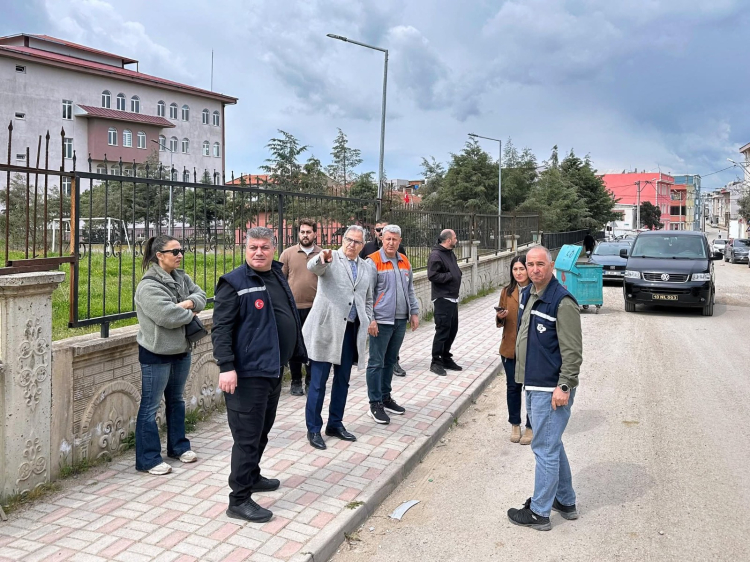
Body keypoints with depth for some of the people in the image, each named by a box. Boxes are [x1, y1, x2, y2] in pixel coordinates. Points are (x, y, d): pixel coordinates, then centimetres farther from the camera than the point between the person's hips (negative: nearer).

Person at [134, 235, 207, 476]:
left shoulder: (182, 278, 5)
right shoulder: (148, 286, -20)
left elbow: (201, 295, 5)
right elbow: (168, 316, -29)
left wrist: (189, 302, -16)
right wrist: (190, 314, -12)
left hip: (181, 350, 8)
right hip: (156, 354, -8)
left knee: (176, 400, 20)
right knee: (150, 406, 1)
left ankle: (178, 446, 34)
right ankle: (148, 459, 11)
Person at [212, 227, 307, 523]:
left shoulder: (278, 276, 11)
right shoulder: (234, 283, -13)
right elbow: (221, 328, -17)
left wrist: (299, 353, 21)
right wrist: (226, 367, -24)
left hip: (273, 369, 9)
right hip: (248, 373, -8)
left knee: (263, 429, 22)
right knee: (247, 435, -3)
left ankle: (252, 476, 40)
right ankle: (239, 500, 8)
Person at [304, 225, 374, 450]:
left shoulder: (366, 268, 14)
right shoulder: (331, 258, -2)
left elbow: (368, 299, 23)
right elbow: (313, 267, -25)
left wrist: (368, 322, 11)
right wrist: (322, 259, -47)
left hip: (351, 330, 6)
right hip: (326, 328, -5)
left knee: (342, 380, 14)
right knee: (318, 382, 0)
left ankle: (335, 424, 27)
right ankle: (313, 429, 10)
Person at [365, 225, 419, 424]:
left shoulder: (404, 262, 11)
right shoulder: (373, 261, -9)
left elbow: (410, 290, 19)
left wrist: (414, 312, 13)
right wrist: (370, 319, -16)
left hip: (400, 320, 7)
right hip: (381, 321, -6)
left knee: (390, 361, 16)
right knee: (376, 363, 0)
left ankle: (385, 397, 29)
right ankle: (375, 404, 7)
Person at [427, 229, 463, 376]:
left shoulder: (450, 253, 16)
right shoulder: (436, 255, -14)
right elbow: (433, 275, -23)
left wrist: (458, 273, 6)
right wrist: (450, 276, -16)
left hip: (453, 298, 9)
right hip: (442, 299, -9)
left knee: (452, 329, 14)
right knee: (442, 330, -6)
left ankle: (446, 358, 27)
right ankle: (436, 362, 5)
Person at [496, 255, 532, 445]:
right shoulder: (506, 292, 5)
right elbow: (500, 322, 9)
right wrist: (500, 317, -12)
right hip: (510, 348, 3)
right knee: (513, 387, 12)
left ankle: (530, 427, 22)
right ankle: (515, 425, 28)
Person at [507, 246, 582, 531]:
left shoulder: (562, 302, -18)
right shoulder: (527, 294, 9)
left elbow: (573, 351, -19)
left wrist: (564, 386, -22)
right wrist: (525, 375, 22)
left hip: (551, 390, -10)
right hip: (533, 385, 10)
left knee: (545, 448, 1)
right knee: (551, 444, 20)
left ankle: (539, 512, 14)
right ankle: (566, 502, 36)